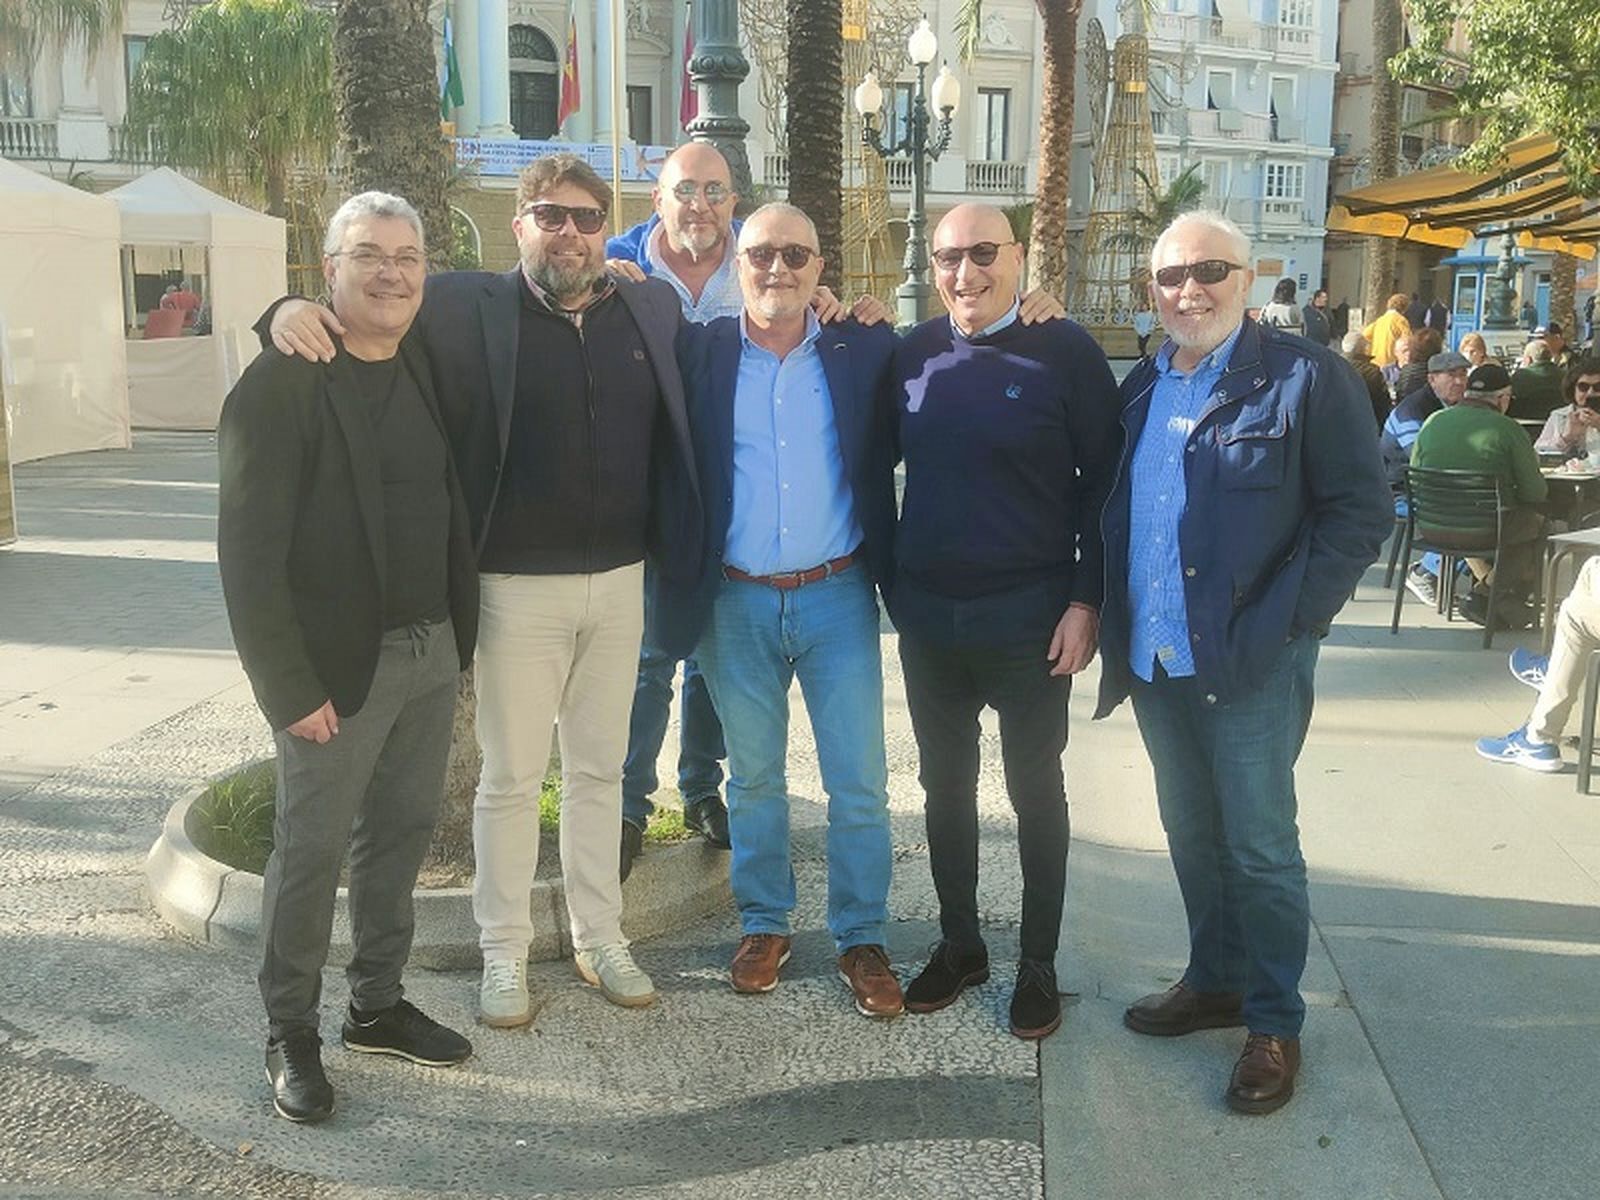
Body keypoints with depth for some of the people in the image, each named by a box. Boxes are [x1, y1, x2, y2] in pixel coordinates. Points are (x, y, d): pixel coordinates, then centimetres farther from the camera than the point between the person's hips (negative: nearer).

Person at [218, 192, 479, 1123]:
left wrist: (458, 635, 5)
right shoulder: (278, 386, -12)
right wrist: (291, 687, -17)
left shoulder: (428, 367, 8)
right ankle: (292, 1035, 24)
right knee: (312, 848, 6)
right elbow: (249, 551, -14)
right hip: (337, 665, -6)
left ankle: (378, 1004, 33)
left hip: (432, 654, 6)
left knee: (401, 835, 16)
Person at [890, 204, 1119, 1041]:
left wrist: (1086, 599, -11)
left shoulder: (1065, 352, -8)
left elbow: (1102, 483, -7)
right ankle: (959, 945, 32)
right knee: (945, 784, 14)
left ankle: (1038, 965, 25)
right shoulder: (912, 354, 3)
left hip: (1028, 617, -4)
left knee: (1035, 790, 10)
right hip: (927, 614, 4)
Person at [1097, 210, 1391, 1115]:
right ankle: (1216, 980, 35)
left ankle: (1276, 1022, 20)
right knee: (1193, 835, 17)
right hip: (1155, 659, 6)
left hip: (1253, 664, -6)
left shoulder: (1307, 379, -8)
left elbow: (1361, 510, -10)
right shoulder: (1141, 389, 11)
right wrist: (1115, 624, 7)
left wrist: (1287, 621, -16)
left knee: (1259, 847, 3)